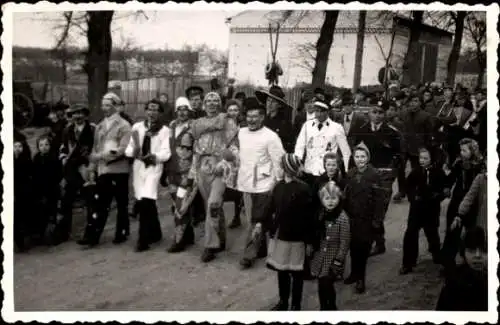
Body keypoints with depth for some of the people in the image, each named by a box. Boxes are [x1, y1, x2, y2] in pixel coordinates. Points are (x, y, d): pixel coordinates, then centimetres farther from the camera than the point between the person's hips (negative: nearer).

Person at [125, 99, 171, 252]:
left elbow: (166, 153, -9)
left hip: (154, 168, -4)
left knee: (146, 203, -15)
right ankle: (154, 233, 31)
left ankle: (143, 240, -8)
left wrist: (154, 156, -27)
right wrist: (134, 151, -16)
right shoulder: (137, 127, 7)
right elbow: (128, 149, 5)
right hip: (138, 167, 4)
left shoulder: (164, 130, -2)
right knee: (147, 204, 13)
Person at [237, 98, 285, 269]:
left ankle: (249, 254, 2)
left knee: (257, 222, -4)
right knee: (251, 220, 14)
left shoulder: (271, 137, -13)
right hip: (246, 183, 6)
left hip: (263, 185, -6)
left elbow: (278, 162, -11)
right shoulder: (242, 133, 5)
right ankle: (260, 250, 27)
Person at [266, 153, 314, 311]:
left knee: (296, 273, 7)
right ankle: (283, 301, 31)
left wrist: (309, 241, -12)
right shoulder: (279, 186, 4)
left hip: (296, 238, -5)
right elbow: (272, 209, 9)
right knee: (281, 270, 16)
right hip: (278, 235, 5)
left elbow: (309, 216, -12)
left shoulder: (303, 189, -13)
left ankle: (296, 305, 20)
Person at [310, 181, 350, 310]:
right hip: (320, 258, 5)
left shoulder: (342, 217, -15)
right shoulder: (321, 215, 3)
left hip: (333, 259, -5)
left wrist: (338, 261, -14)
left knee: (327, 286, -9)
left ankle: (331, 308, 11)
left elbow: (345, 242, -14)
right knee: (321, 286, 10)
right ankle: (323, 308, 25)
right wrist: (312, 249, 9)